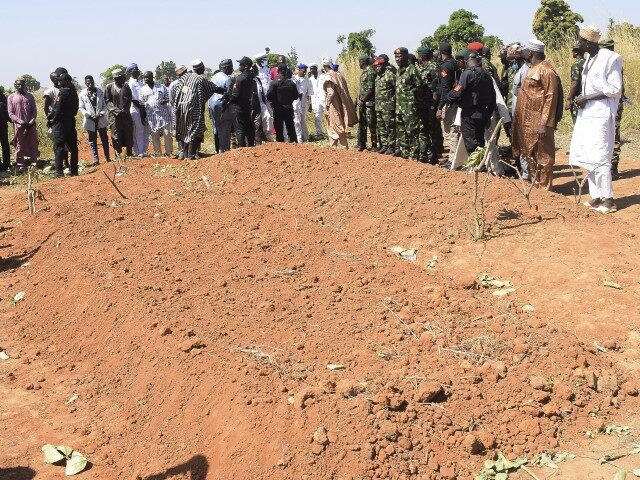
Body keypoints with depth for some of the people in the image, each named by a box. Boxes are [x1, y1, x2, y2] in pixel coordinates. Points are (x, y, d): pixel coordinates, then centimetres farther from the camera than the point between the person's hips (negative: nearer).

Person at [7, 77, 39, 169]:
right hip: (18, 126, -2)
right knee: (19, 145, 2)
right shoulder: (11, 97, 5)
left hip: (30, 125, 2)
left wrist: (32, 120, -9)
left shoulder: (30, 96, 11)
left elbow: (34, 110, 8)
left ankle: (34, 162, 11)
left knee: (33, 144, 3)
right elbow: (10, 113, 0)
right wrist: (19, 121, -15)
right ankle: (21, 165, 7)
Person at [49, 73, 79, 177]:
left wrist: (53, 119, -3)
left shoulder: (63, 92, -14)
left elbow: (58, 108, -17)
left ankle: (59, 171, -8)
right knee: (72, 147, 10)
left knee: (59, 147, -4)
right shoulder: (73, 92, 10)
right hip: (71, 121, 7)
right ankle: (74, 170, 14)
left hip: (61, 122, -7)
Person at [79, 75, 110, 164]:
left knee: (104, 139, 7)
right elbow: (81, 108, 0)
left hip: (101, 120, 1)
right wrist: (89, 115, -14)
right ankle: (96, 158, 10)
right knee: (92, 141, 4)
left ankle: (107, 156, 17)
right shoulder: (82, 94, -1)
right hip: (90, 121, -1)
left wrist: (100, 114, -12)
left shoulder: (100, 92, 2)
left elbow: (104, 106, 4)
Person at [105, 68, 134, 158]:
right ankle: (118, 154, 2)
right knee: (116, 135, -4)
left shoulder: (126, 86, 8)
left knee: (128, 134, 6)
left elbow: (129, 99, 10)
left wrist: (125, 109, -6)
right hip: (114, 115, -3)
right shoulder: (109, 87, -1)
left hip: (126, 114, 3)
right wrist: (115, 110, -14)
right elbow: (107, 101, -2)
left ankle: (129, 153, 17)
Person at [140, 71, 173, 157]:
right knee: (154, 135, 2)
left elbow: (168, 97, 11)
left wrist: (165, 101, -13)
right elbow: (141, 104, 10)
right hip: (151, 116, 1)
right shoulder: (143, 89, 9)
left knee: (167, 133, -4)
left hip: (163, 114, -1)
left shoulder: (161, 87, 7)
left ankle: (169, 152, 3)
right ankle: (158, 153, 10)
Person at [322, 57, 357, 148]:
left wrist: (327, 104, -13)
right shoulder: (338, 75, 9)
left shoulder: (329, 77, -14)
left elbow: (331, 92, -21)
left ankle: (345, 146, -1)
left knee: (336, 126, -2)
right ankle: (333, 145, 18)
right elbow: (344, 90, 9)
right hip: (340, 103, 8)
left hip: (333, 105, -8)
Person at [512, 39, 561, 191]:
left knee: (543, 155, -1)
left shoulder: (546, 71, -15)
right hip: (528, 122, 10)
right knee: (530, 154, 16)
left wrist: (544, 124, -23)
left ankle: (545, 187, 5)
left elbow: (551, 98, -19)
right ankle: (535, 182, 26)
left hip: (538, 123, -10)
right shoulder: (532, 69, 15)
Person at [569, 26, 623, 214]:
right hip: (586, 112, 9)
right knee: (586, 156, 9)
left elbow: (615, 89, -14)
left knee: (598, 157, -8)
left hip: (600, 114, -9)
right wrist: (581, 99, 3)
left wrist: (587, 98, -15)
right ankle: (596, 196, 18)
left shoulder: (610, 58, -13)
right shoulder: (589, 58, 12)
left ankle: (608, 199, 1)